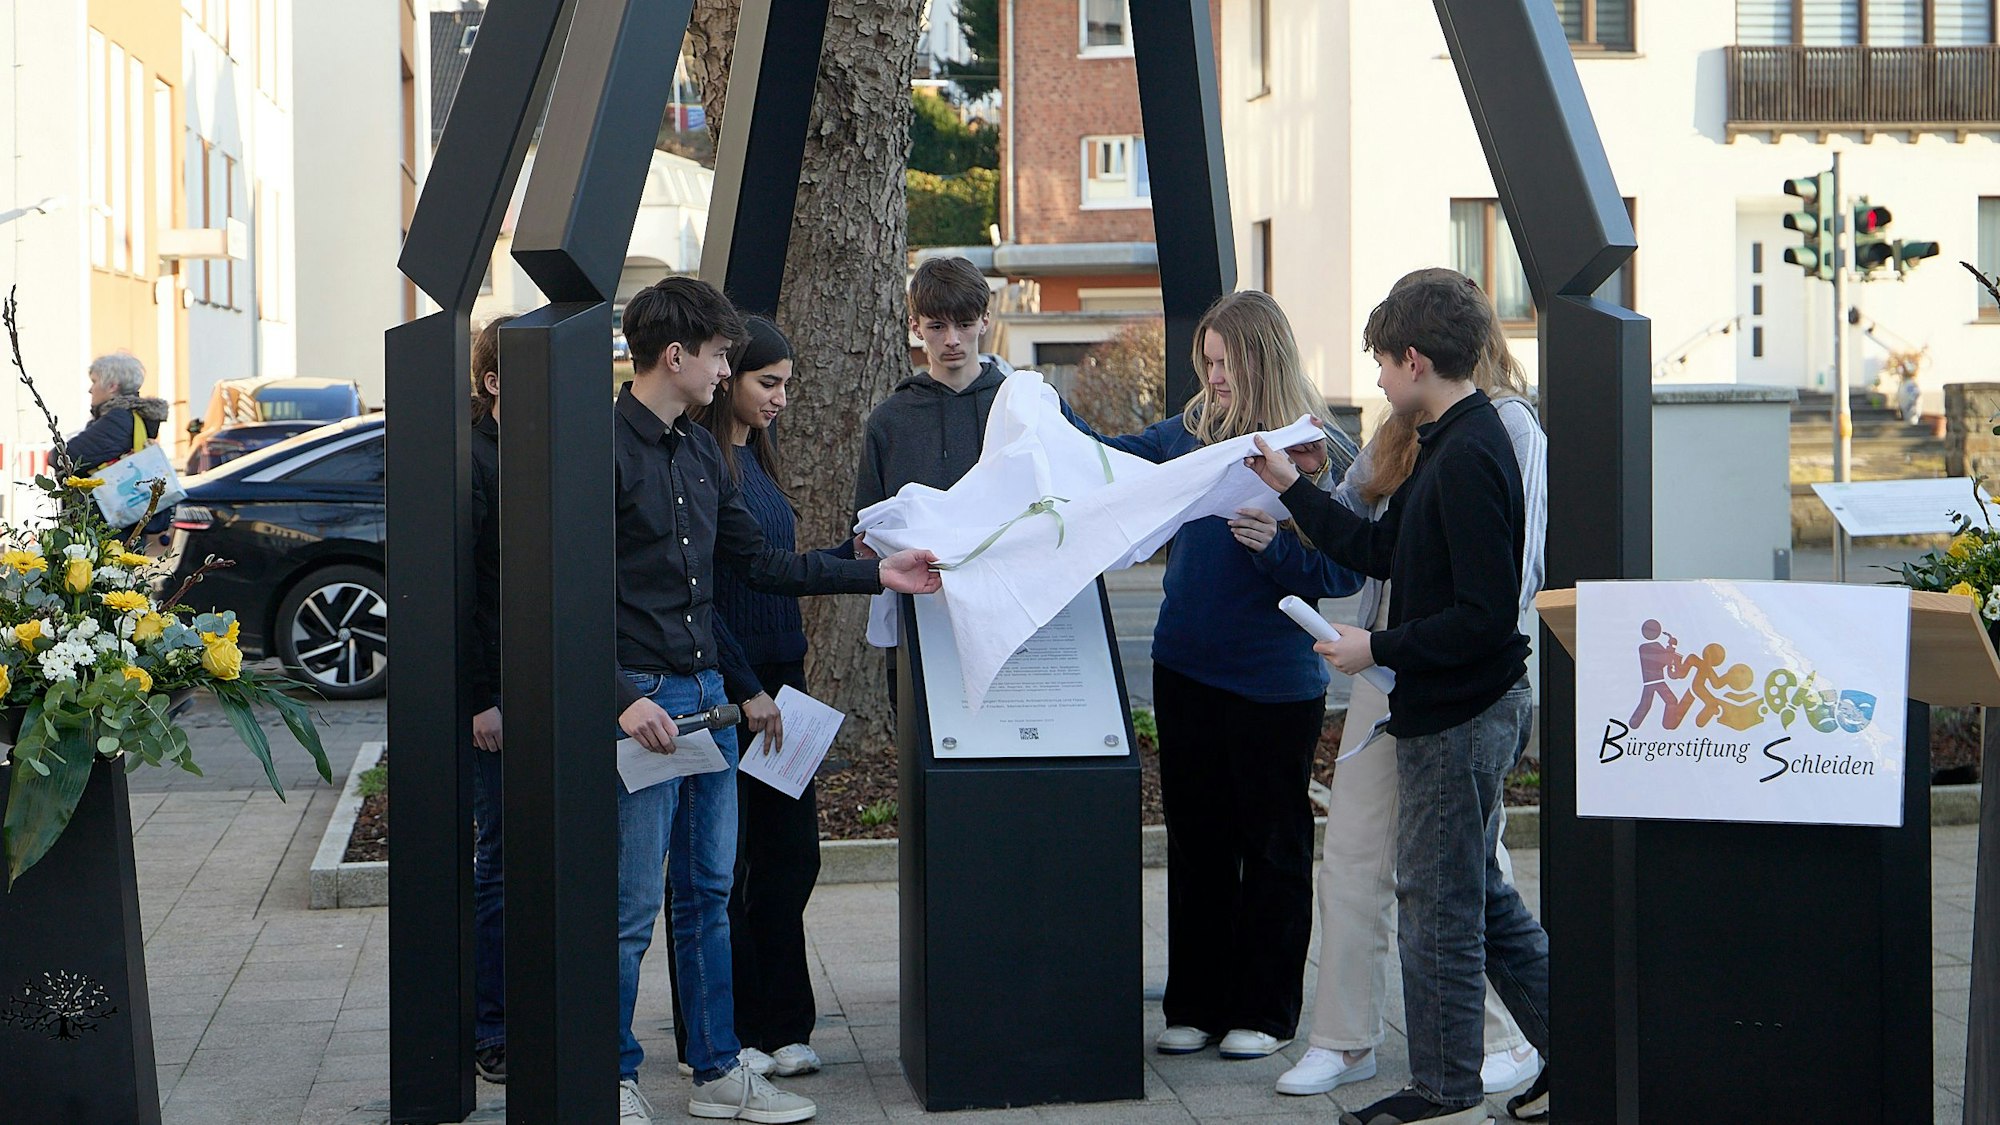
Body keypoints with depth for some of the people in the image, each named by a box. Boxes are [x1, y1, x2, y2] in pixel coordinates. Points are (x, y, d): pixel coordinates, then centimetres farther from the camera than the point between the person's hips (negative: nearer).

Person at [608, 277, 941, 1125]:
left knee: (709, 895, 13)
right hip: (640, 699, -8)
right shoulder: (605, 449, -12)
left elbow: (757, 562, 18)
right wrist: (623, 699, -21)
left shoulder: (700, 451, 14)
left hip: (705, 691, 8)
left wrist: (875, 575, 14)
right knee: (632, 907, -2)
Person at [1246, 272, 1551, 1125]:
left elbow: (1484, 614, -25)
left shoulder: (1469, 459, -21)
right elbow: (1382, 552, 17)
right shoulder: (1450, 445, 11)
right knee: (1478, 894, 17)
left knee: (1438, 900, 1)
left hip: (1459, 714, -10)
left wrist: (1379, 649, -18)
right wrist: (1293, 489, 19)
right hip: (1463, 708, 10)